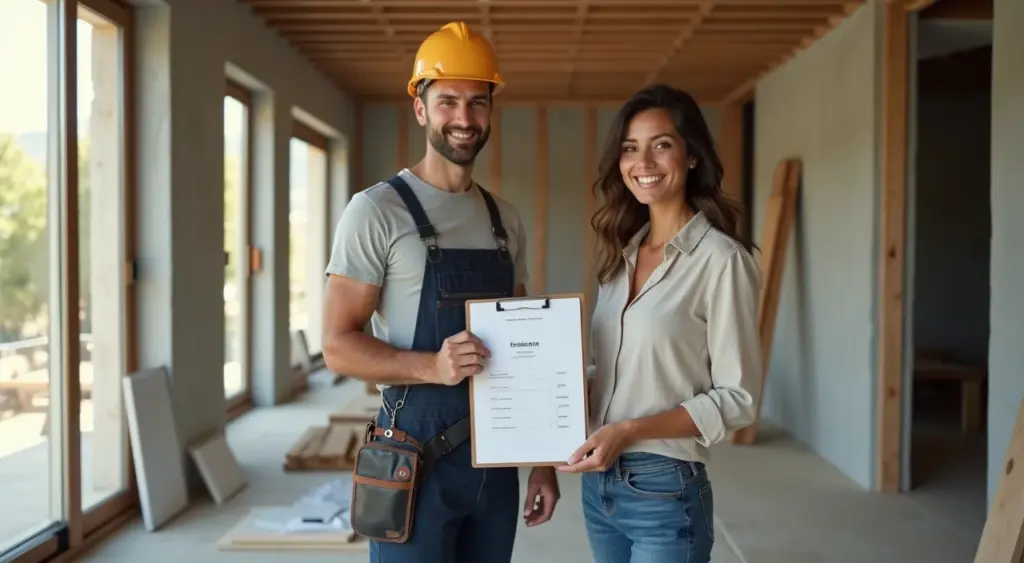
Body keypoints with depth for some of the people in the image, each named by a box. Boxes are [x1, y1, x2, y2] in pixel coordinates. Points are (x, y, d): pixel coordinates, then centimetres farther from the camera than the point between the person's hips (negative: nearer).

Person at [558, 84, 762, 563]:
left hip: (664, 490, -6)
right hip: (599, 483, 6)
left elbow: (735, 398, -13)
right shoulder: (621, 252, 7)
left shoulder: (721, 258, -12)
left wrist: (629, 431, -19)